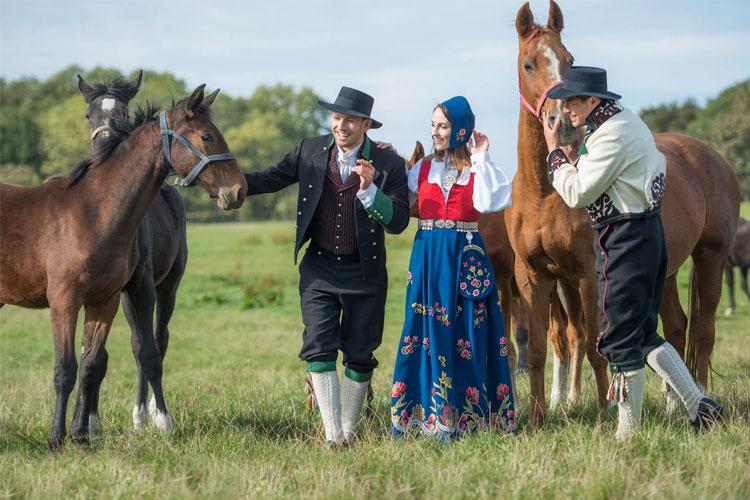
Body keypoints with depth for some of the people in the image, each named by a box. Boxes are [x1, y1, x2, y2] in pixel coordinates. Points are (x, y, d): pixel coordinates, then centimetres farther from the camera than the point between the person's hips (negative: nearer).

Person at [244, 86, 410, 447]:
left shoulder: (388, 165, -11)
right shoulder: (311, 151, -2)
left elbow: (398, 222, -17)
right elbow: (271, 180, 5)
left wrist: (369, 190, -31)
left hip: (364, 272, -1)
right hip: (319, 269, 2)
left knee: (359, 356, 7)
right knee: (319, 349, -8)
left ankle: (348, 429, 22)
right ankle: (333, 434, -7)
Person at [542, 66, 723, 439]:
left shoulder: (612, 134, -19)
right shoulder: (627, 121, 13)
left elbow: (576, 193, -19)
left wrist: (554, 150, -7)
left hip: (624, 241, -11)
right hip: (646, 234, 11)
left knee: (620, 338, -3)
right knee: (643, 334, 15)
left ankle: (628, 433, 4)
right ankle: (699, 405, 12)